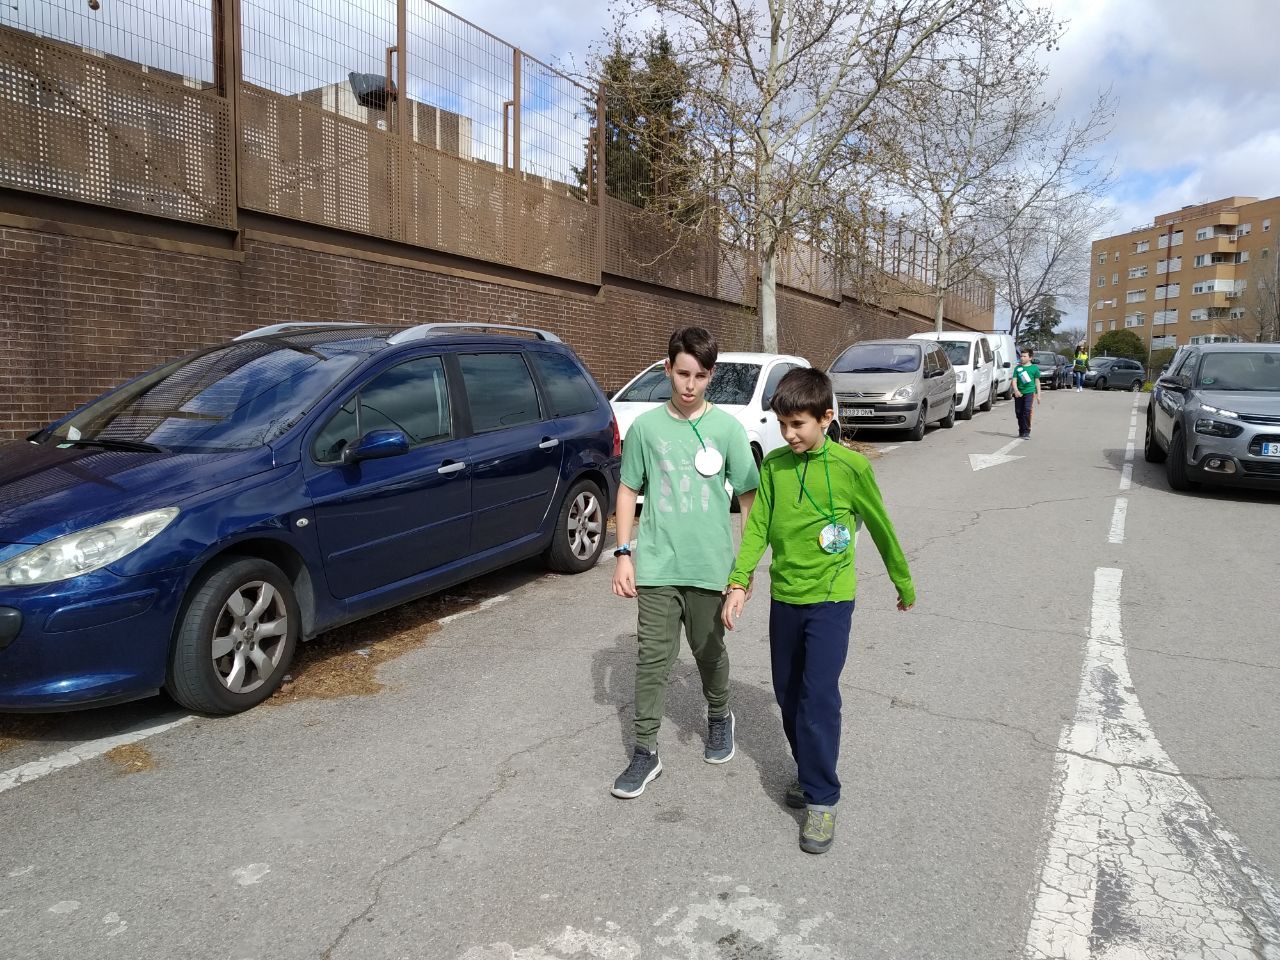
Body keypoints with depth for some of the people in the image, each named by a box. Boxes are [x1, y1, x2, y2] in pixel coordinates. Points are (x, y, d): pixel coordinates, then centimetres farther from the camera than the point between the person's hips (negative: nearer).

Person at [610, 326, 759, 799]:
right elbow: (628, 490, 6)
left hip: (709, 565, 0)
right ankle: (645, 751, 14)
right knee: (652, 657, 2)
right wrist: (623, 554, 0)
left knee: (709, 650, 16)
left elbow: (748, 495, 1)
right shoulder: (645, 426, -1)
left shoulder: (727, 428, -3)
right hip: (656, 564, 0)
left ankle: (719, 717, 43)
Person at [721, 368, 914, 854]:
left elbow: (881, 527, 2)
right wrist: (739, 583, -13)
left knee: (819, 696, -9)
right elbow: (757, 526, -1)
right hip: (784, 597, 5)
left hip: (830, 598, -4)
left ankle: (822, 799, 5)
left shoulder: (850, 466, -9)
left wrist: (904, 584, 13)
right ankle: (808, 770, 34)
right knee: (788, 694, 13)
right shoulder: (773, 465, 1)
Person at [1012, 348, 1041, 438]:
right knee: (1018, 412, 6)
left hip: (1029, 392, -3)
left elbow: (1037, 382, 10)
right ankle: (1021, 432, 20)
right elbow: (1014, 380, 3)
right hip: (1019, 393, 3)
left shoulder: (1034, 368, 6)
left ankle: (1026, 432, -14)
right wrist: (1016, 390, -15)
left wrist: (1038, 395, 8)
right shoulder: (1017, 368, 9)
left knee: (1027, 411, -16)